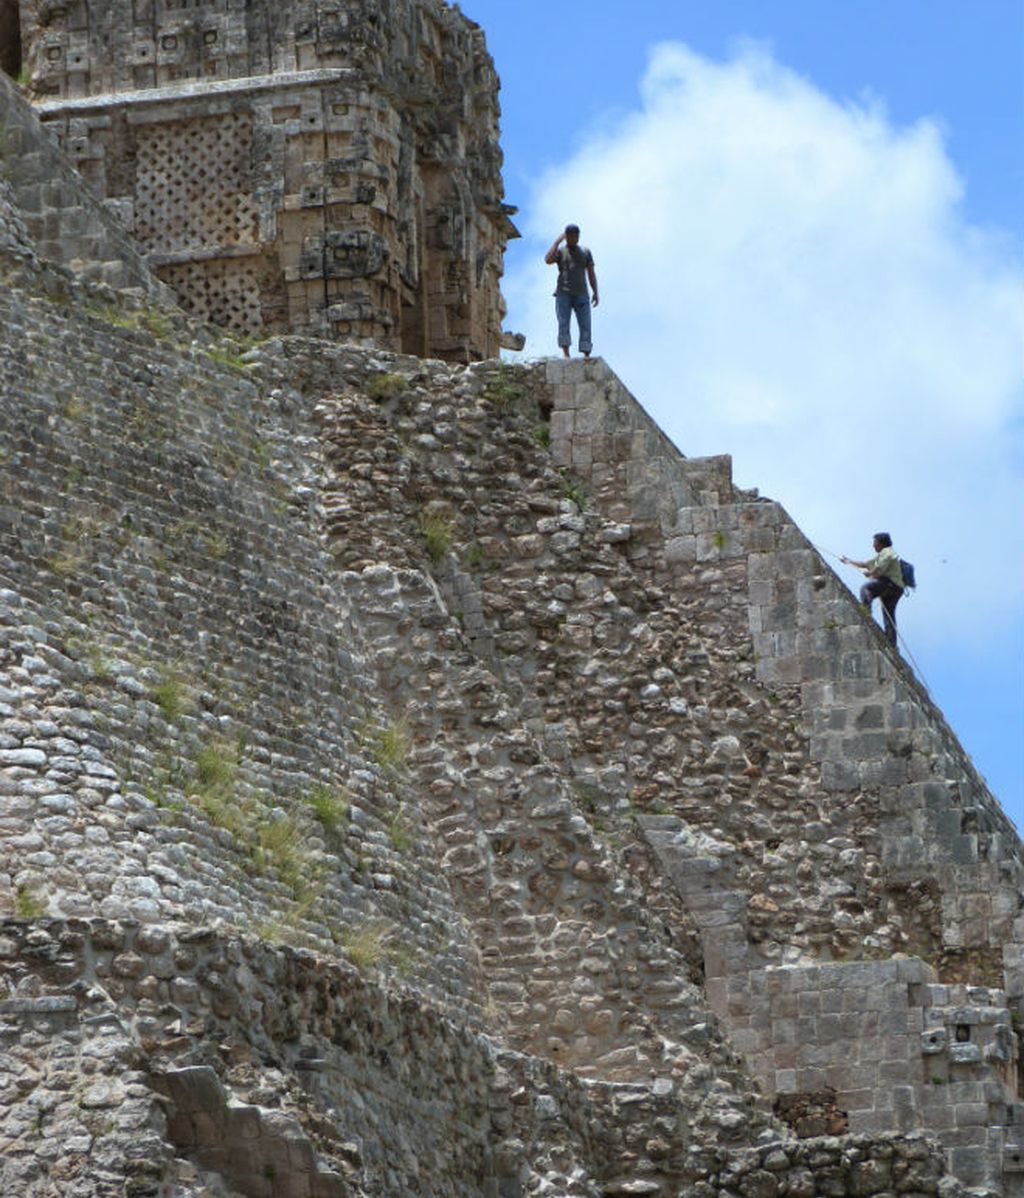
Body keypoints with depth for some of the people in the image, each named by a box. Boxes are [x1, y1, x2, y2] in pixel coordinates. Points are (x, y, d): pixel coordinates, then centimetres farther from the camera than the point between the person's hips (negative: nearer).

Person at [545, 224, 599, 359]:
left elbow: (591, 274, 16)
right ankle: (566, 354, -15)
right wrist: (558, 241, -8)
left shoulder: (585, 252, 16)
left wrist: (595, 293, 6)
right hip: (563, 293, -2)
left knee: (585, 326, -7)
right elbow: (548, 260, -13)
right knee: (563, 323, -12)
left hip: (581, 294, 2)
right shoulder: (560, 250, 8)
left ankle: (586, 356, -9)